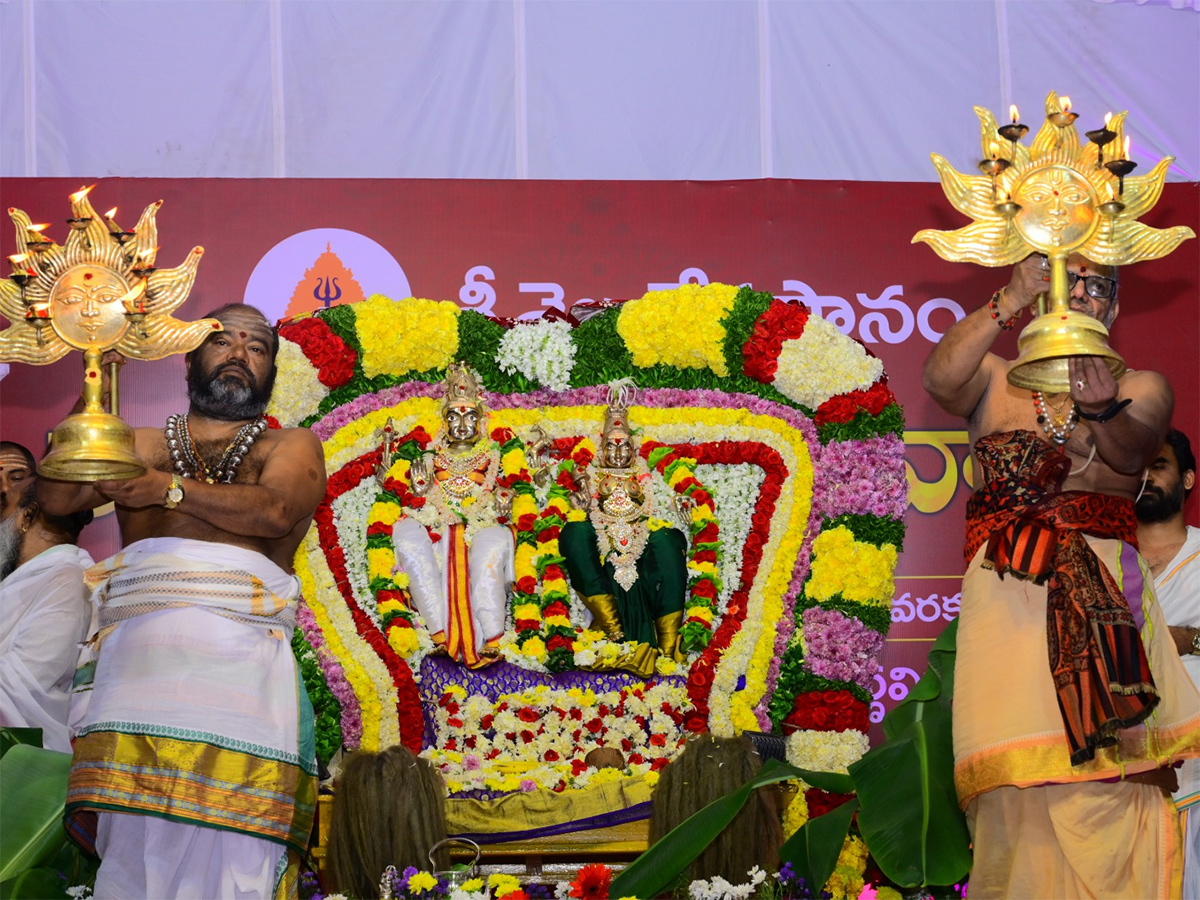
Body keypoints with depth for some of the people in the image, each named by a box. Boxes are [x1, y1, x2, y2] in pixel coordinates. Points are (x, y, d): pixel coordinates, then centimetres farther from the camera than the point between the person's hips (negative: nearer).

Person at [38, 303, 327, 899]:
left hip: (240, 651, -1)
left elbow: (275, 513, 1)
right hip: (138, 644, 1)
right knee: (132, 838, -14)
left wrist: (172, 489, -1)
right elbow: (56, 496, 11)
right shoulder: (142, 446, 28)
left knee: (227, 841, -16)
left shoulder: (291, 446, 23)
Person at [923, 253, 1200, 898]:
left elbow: (1131, 452, -6)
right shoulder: (994, 379, 18)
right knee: (1023, 790, -11)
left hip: (1101, 595, 0)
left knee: (1107, 792, -12)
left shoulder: (1140, 387, 17)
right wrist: (1009, 300, -12)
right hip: (1004, 596, 0)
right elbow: (940, 379, -6)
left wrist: (1102, 411, -28)